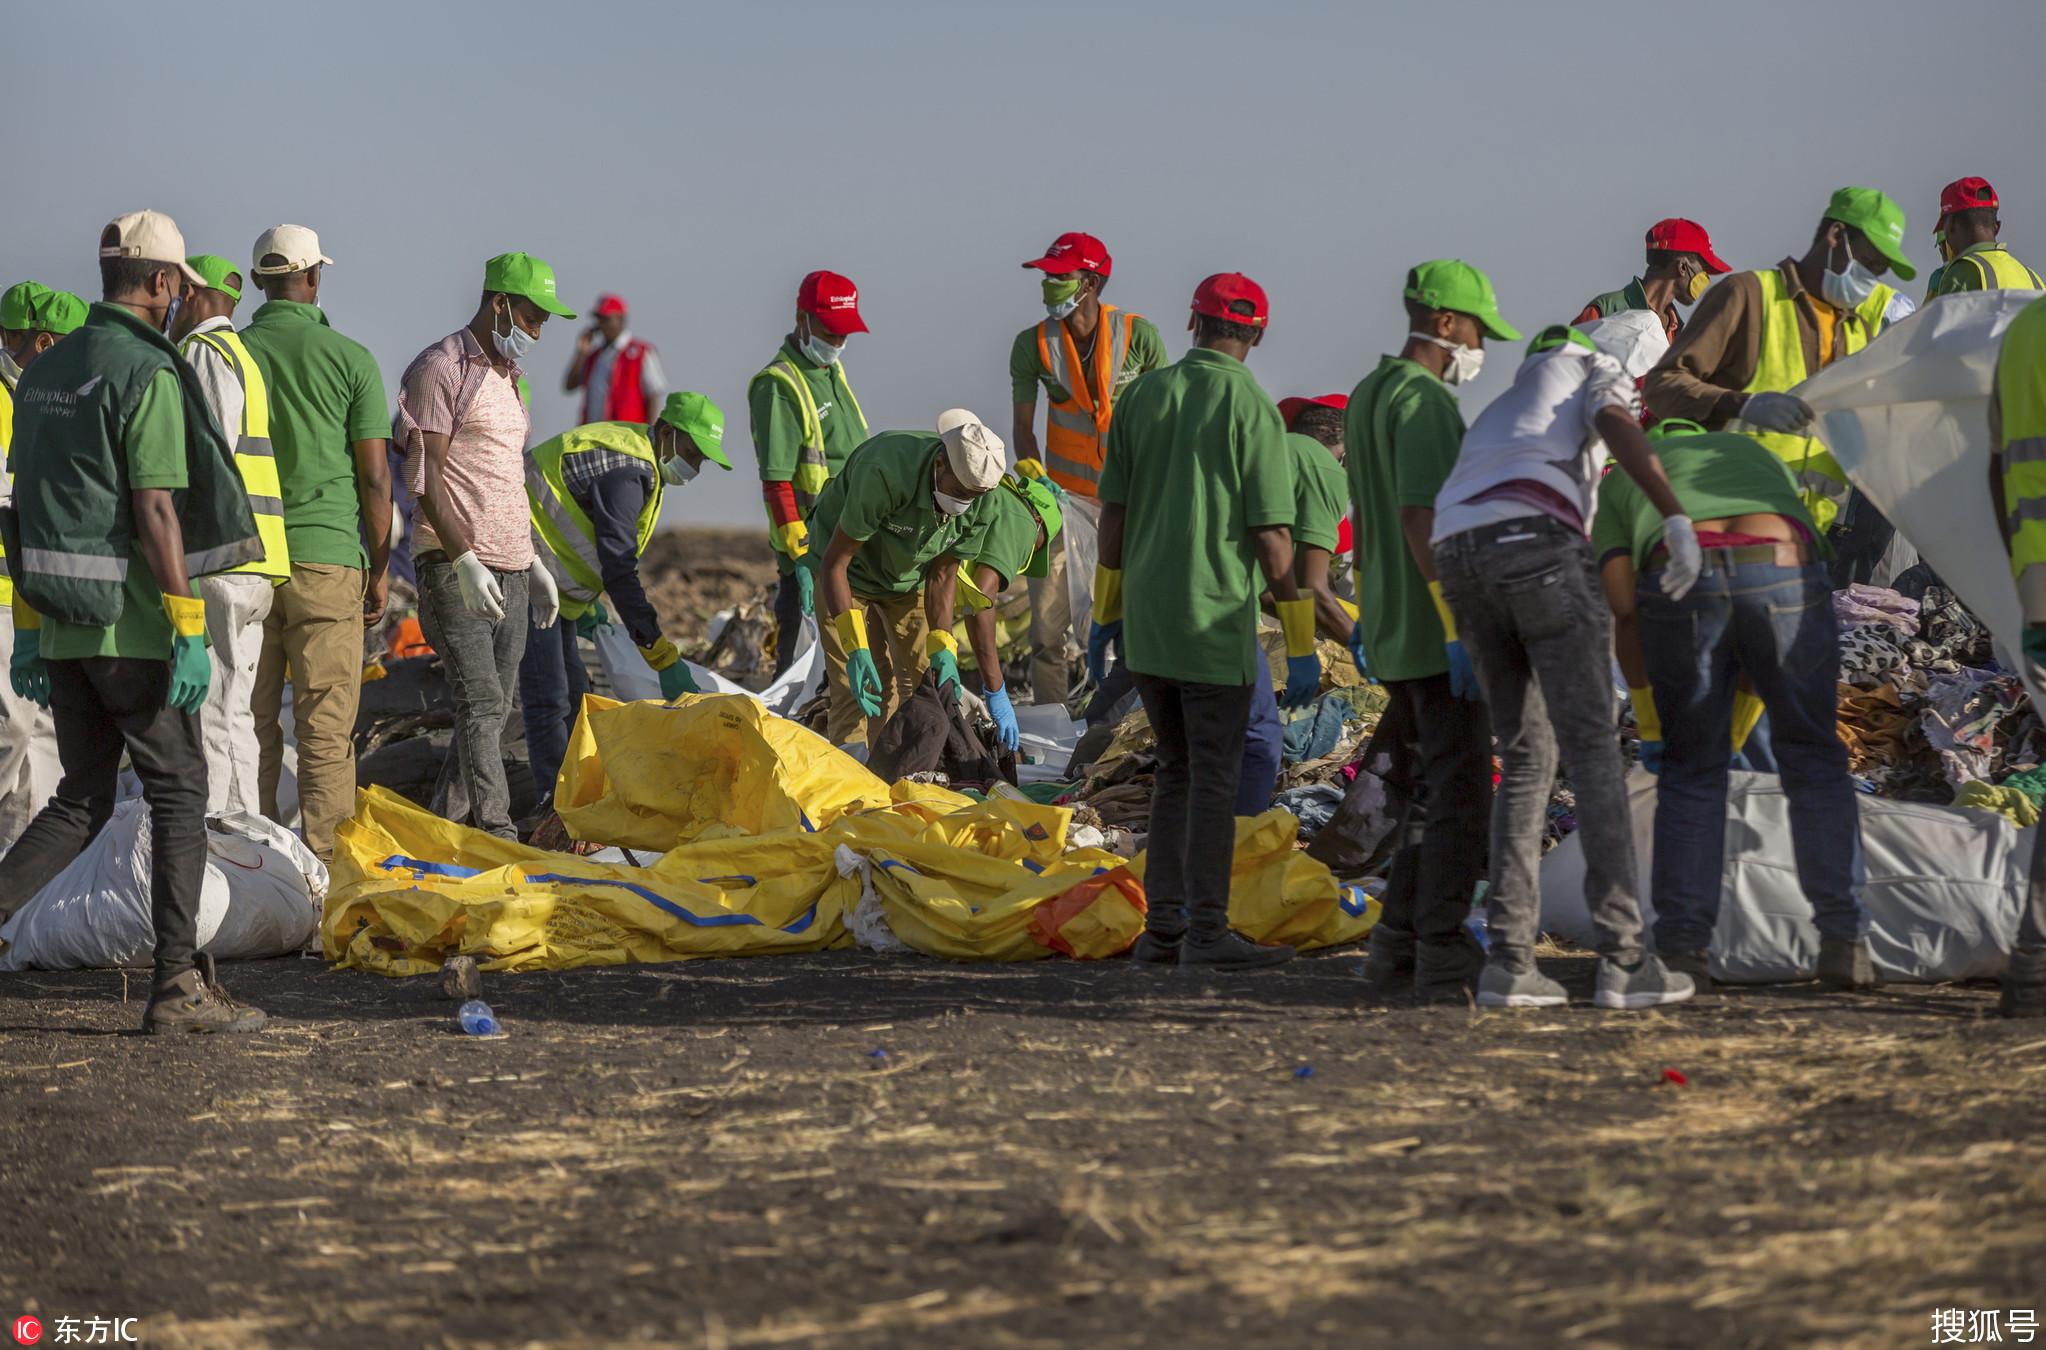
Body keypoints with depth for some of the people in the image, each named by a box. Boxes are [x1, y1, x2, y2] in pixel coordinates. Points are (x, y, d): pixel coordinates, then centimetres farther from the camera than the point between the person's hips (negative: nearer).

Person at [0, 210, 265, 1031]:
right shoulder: (148, 375, -14)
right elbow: (155, 513, -19)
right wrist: (190, 634, -17)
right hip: (130, 626, -7)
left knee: (84, 799, 15)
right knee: (179, 792, 3)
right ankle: (177, 986, 2)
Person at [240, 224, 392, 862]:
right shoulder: (349, 357, -3)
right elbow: (374, 477, -3)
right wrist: (380, 569, 6)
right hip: (325, 556, -3)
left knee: (251, 721, 9)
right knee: (326, 726, 0)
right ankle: (322, 859, -2)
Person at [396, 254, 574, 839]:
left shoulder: (507, 377, 20)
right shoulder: (440, 369, -7)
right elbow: (425, 478, -14)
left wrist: (532, 561, 23)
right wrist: (465, 559, -21)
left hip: (508, 571, 9)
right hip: (455, 568, -9)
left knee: (494, 709, 6)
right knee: (481, 702, -16)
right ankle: (497, 836, -20)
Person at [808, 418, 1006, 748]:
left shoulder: (980, 505, -23)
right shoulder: (884, 475, -40)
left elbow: (942, 575, -8)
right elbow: (834, 562, -33)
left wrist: (943, 651, -21)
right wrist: (855, 649, -40)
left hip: (908, 578, 5)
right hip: (848, 572, -5)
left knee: (926, 680, -5)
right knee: (856, 688, -17)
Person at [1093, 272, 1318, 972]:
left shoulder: (1143, 395, 4)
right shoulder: (1253, 411, -9)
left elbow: (1113, 512, 7)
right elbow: (1272, 538, -11)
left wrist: (1106, 611, 16)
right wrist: (1300, 645, -6)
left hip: (1146, 621, 5)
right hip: (1215, 623, -5)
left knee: (1178, 769, 15)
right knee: (1214, 777, 1)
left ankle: (1162, 926, 12)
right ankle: (1206, 931, 0)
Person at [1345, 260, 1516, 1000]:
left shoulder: (1365, 396, 15)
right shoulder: (1424, 402, -15)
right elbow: (1421, 518, -22)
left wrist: (1366, 608, 28)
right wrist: (1456, 625, -24)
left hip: (1392, 630, 10)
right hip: (1435, 632, -10)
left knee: (1429, 791, 15)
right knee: (1460, 792, -6)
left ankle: (1398, 947, 15)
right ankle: (1444, 955, -6)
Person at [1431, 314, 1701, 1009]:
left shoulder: (1502, 409, 41)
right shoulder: (1597, 368, 19)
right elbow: (1616, 425, -6)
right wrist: (1677, 518, -18)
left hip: (1460, 558, 7)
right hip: (1537, 542, -7)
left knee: (1527, 755, 13)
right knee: (1591, 748, -5)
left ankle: (1508, 958, 3)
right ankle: (1624, 958, -10)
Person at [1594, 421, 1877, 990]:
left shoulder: (1619, 486, 33)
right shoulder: (1762, 461, 39)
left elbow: (1625, 616, 18)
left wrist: (1649, 729, 27)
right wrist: (1737, 727, 36)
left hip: (1682, 597, -1)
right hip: (1782, 585, 1)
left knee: (1691, 771, 16)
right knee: (1813, 760, 16)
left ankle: (1682, 949, 9)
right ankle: (1843, 941, 10)